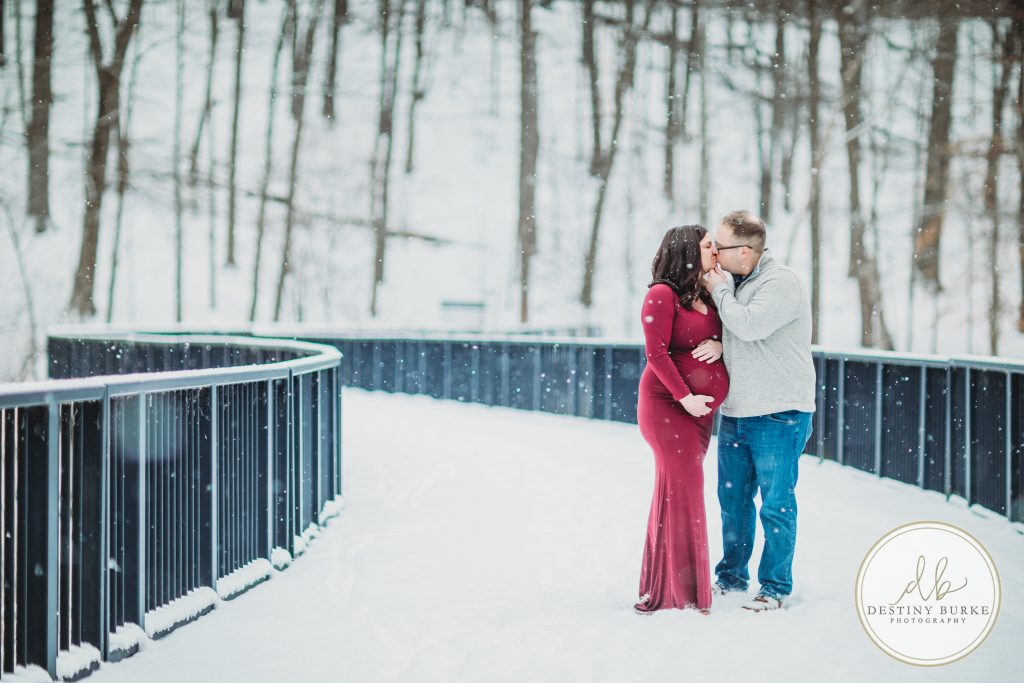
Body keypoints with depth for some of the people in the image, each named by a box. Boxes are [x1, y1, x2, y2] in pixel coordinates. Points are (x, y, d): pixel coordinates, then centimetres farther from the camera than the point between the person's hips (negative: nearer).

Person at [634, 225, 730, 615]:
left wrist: (719, 346, -6)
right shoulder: (663, 295, -10)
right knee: (682, 488, -10)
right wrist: (684, 397, -18)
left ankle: (660, 587, 17)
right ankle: (683, 595, -7)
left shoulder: (707, 296, 13)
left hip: (701, 409, 7)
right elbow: (656, 352, -14)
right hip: (668, 403, -7)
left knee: (677, 489, 10)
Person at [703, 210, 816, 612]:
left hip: (778, 416, -8)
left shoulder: (782, 284, -14)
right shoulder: (734, 284, 11)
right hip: (735, 413, 8)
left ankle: (775, 587, 9)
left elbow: (748, 325, -26)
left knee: (776, 505, -1)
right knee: (733, 499, 16)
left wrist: (719, 291, -10)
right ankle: (731, 576, 29)